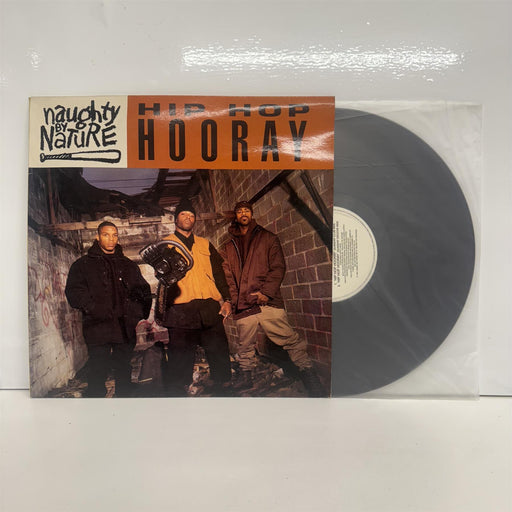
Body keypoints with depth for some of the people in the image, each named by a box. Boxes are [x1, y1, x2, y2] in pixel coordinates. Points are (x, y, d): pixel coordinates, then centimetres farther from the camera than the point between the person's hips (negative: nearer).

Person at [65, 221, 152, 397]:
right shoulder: (83, 264, 9)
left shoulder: (129, 265, 18)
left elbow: (144, 290, 17)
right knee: (97, 373, -2)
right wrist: (93, 308, -17)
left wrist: (140, 314, 1)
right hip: (98, 328, -3)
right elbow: (73, 292, -1)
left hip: (126, 328, 3)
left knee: (124, 372, 11)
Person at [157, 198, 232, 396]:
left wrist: (226, 299, 8)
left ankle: (223, 392, 16)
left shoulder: (205, 244, 21)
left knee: (220, 355, 2)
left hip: (210, 310, 3)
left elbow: (219, 274, 19)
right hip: (181, 311, -2)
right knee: (181, 360, -1)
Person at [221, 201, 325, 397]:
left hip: (268, 302, -3)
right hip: (243, 307, 3)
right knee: (245, 347, 12)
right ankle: (245, 378, 32)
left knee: (292, 342, -6)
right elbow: (227, 276, 13)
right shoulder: (228, 247, 18)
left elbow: (278, 267, 2)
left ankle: (313, 383, 4)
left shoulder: (267, 238, 11)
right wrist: (233, 298, -3)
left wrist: (266, 292, -12)